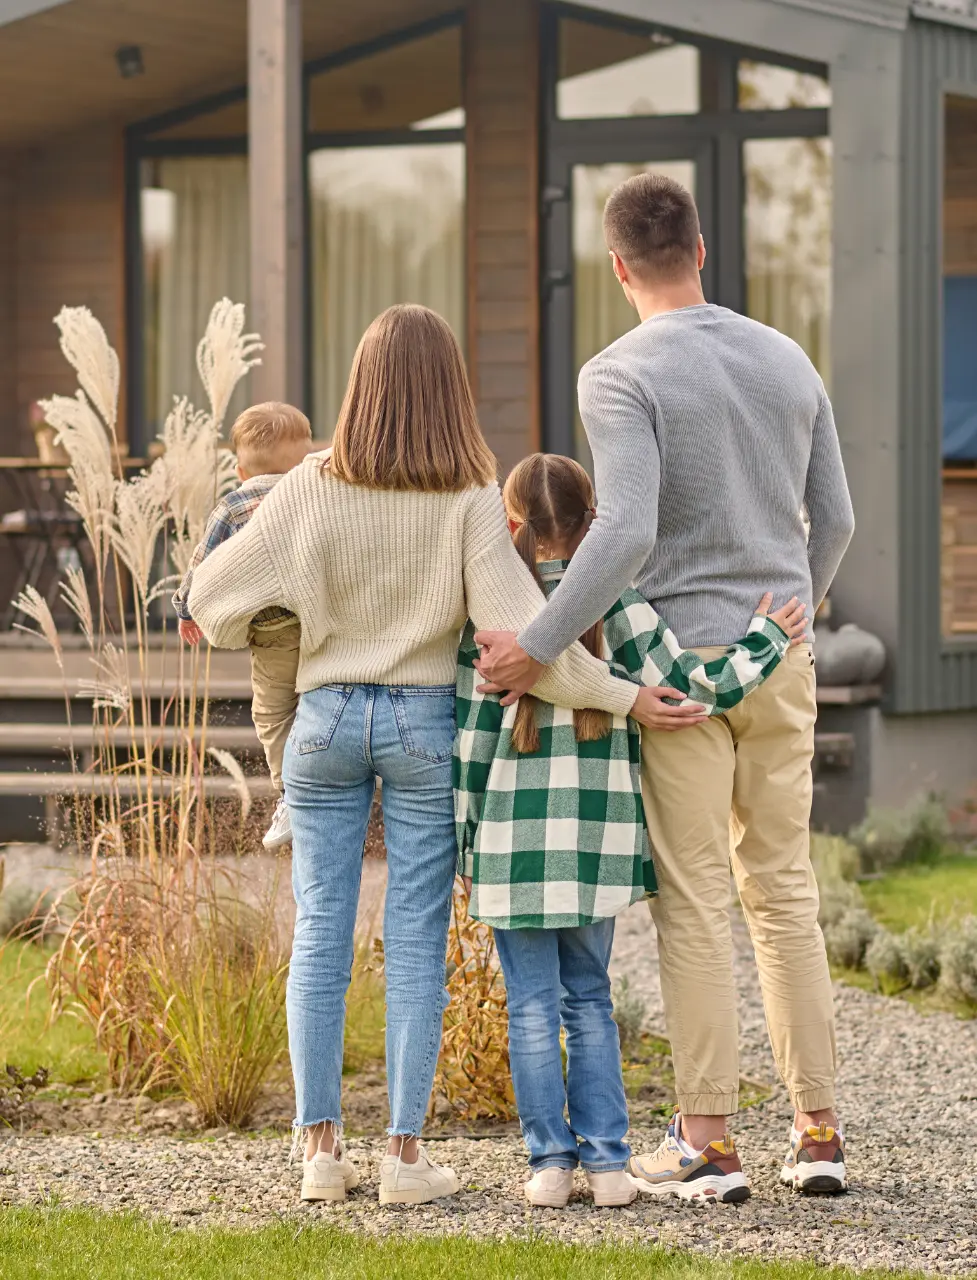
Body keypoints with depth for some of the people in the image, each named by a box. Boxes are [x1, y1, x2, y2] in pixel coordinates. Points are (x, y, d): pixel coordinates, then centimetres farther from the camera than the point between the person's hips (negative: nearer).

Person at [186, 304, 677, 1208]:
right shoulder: (471, 503, -11)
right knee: (417, 937, 4)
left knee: (321, 929, 8)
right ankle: (405, 1150, 4)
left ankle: (321, 1143, 9)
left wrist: (255, 634, 17)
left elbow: (217, 591, -5)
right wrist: (621, 698, -13)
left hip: (328, 717, 1)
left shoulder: (315, 490, -8)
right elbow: (515, 625, -18)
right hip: (424, 722, -1)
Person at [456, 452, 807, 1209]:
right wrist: (768, 640, 7)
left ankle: (550, 1160, 4)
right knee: (590, 1000, 13)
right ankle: (606, 1160, 8)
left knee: (533, 1006, 6)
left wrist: (465, 840, 5)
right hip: (599, 835, 1)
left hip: (515, 838, -1)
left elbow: (472, 737, -3)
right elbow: (690, 687, -6)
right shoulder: (615, 606, -3)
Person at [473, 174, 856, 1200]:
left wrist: (537, 647, -20)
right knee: (783, 888, 11)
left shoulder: (620, 376, -11)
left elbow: (627, 534, -24)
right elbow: (834, 521, 12)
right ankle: (818, 1131, 10)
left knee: (693, 903, 0)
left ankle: (705, 1137, 2)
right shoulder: (787, 360, 7)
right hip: (780, 660, 5)